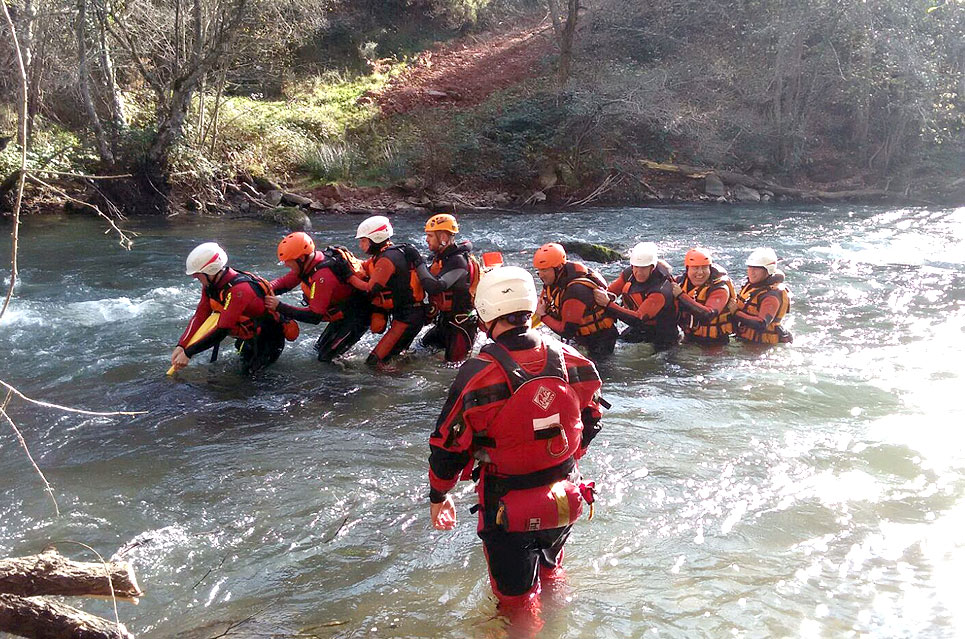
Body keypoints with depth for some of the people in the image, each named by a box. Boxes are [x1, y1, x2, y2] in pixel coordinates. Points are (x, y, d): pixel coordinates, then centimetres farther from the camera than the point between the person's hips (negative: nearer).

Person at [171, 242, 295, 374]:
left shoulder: (239, 290, -36)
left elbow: (222, 331, -37)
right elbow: (199, 316, -7)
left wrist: (188, 353, -34)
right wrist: (181, 346, -19)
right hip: (249, 333, 9)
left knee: (250, 368, -12)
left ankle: (272, 350, 11)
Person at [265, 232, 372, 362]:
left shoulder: (323, 276, -33)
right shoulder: (309, 262, -7)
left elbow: (315, 316, -30)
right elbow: (285, 282, 1)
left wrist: (280, 307, -32)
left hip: (357, 315, -9)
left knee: (325, 357, -5)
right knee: (320, 348, 18)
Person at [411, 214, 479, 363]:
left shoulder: (458, 261, -24)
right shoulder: (442, 256, 6)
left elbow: (435, 287, -34)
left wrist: (418, 262, -25)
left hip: (460, 324, -9)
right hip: (445, 320, 10)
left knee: (454, 362, -1)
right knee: (424, 347, 22)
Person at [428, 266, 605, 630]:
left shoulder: (477, 374, -23)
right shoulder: (570, 360, -9)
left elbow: (448, 445, -14)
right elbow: (589, 424, 6)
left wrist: (438, 496, 4)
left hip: (509, 509, -5)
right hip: (566, 500, 5)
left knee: (517, 598, 17)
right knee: (551, 574, 33)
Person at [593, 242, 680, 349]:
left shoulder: (661, 291, -31)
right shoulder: (629, 273, -10)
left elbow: (638, 320, -36)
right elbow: (611, 292, 2)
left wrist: (608, 304, -41)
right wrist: (604, 296, -23)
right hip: (638, 329, 6)